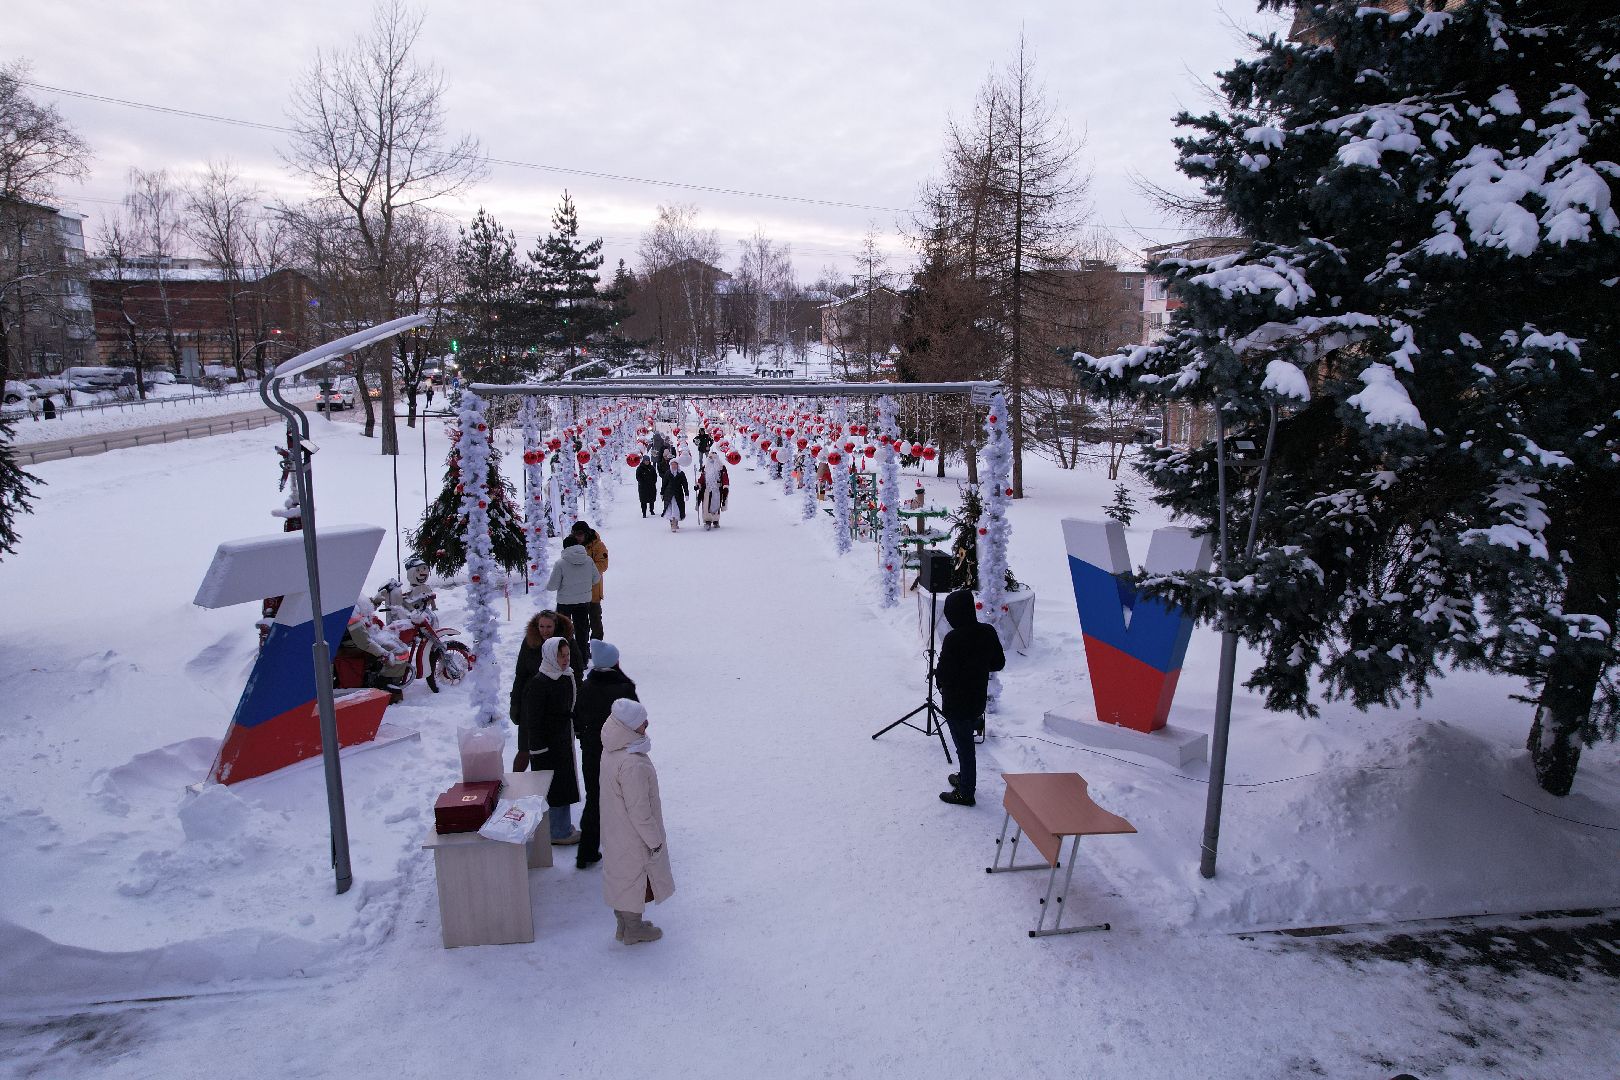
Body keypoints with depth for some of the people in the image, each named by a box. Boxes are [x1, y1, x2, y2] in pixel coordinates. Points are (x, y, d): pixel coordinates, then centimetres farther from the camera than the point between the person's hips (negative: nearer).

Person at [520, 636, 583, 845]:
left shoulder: (567, 677, 5)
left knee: (565, 786, 17)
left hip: (564, 741, 9)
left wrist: (574, 732, 19)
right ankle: (558, 832, 12)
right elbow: (533, 720, -19)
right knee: (553, 787, 0)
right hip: (547, 745, -9)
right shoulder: (539, 684, -21)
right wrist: (538, 749, -19)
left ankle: (563, 826, 30)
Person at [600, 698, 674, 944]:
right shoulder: (633, 764, -35)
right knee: (635, 877, 13)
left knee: (622, 875, 24)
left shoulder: (611, 751, -5)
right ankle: (633, 930, 33)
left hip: (615, 830, 8)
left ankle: (625, 924, 42)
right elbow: (639, 810, -27)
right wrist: (654, 840, -14)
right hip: (633, 835, -8)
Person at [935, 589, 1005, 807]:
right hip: (978, 699, 7)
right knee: (967, 743, 25)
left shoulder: (953, 639, -27)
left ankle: (965, 793, 20)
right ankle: (965, 778, 43)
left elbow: (943, 674, -22)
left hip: (956, 704, -7)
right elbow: (999, 663, 6)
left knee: (964, 746, 6)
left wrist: (937, 673, 0)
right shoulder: (988, 632, -6)